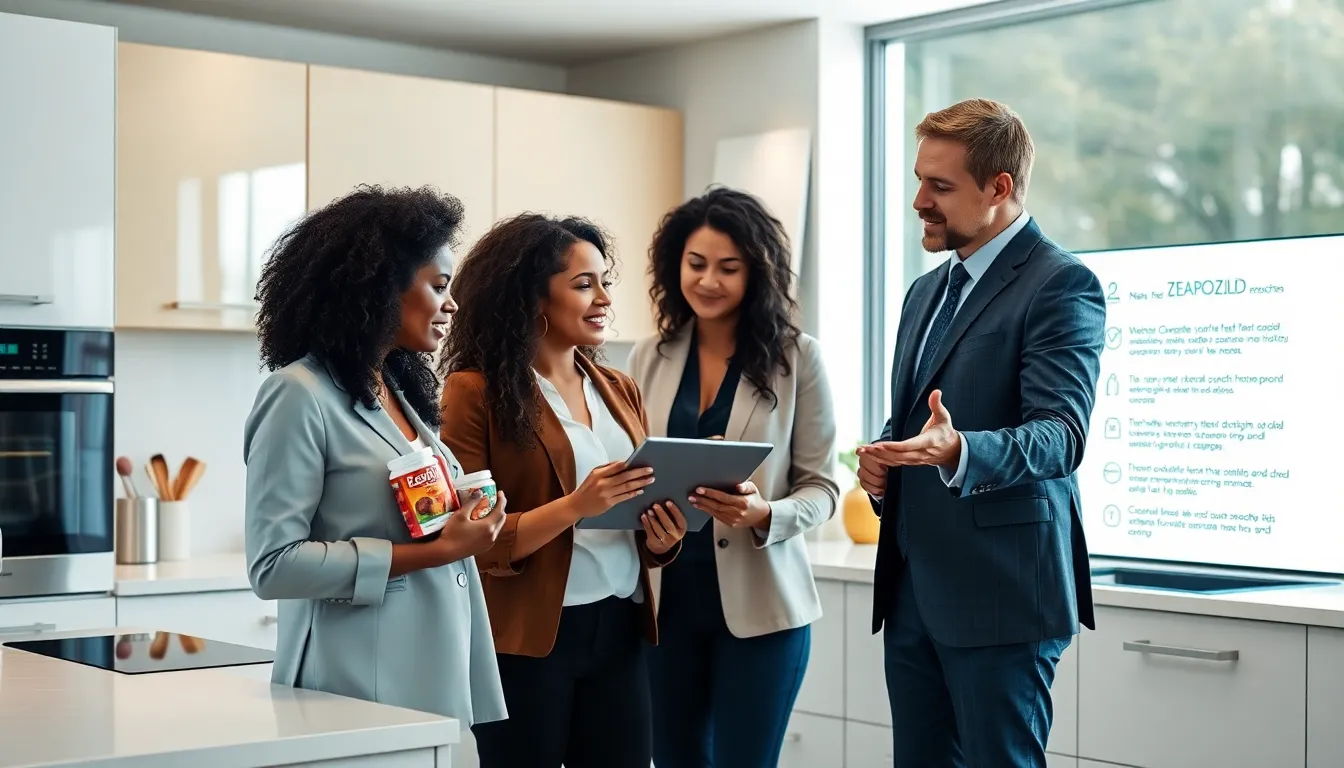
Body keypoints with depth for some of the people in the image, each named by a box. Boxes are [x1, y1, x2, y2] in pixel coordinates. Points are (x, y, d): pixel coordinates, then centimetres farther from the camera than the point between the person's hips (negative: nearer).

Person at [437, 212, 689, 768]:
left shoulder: (620, 392, 12)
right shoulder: (475, 393, -7)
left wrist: (662, 539, -3)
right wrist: (575, 506, -23)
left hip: (619, 633, 5)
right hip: (526, 640, -5)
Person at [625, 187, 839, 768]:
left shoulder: (797, 357, -4)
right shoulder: (649, 357, 5)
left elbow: (821, 486, -4)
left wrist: (764, 514, -22)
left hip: (758, 601, -3)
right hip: (666, 598, 3)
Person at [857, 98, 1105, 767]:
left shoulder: (1062, 284, -9)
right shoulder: (926, 291, 18)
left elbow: (1060, 434, -19)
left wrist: (958, 450, -38)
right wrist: (882, 461, 4)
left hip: (1001, 591, -8)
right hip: (912, 587, 8)